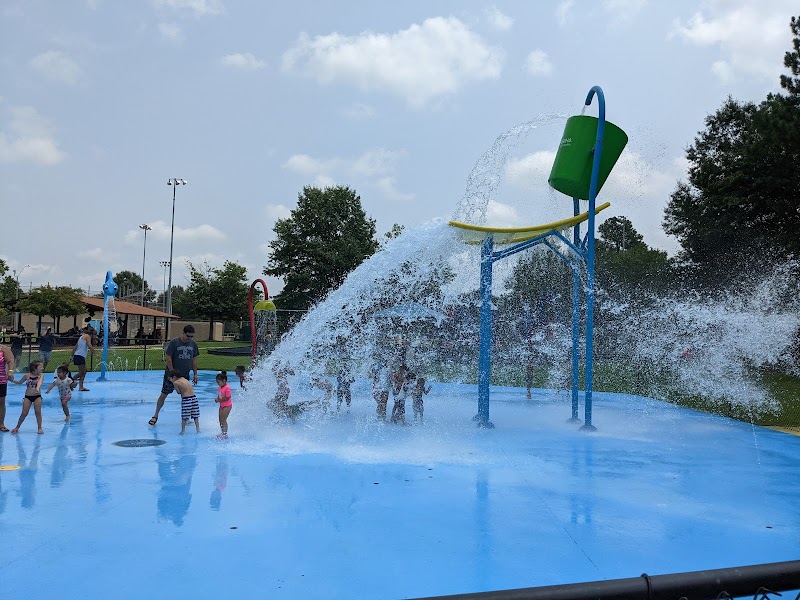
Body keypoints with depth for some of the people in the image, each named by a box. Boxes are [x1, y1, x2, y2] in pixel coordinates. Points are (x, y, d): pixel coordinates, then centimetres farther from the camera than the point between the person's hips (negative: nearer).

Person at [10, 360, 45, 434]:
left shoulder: (40, 376, -3)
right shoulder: (27, 375, 0)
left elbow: (39, 382, -25)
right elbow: (20, 382, 18)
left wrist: (37, 388, -44)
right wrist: (12, 380, 4)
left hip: (37, 396, -1)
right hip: (27, 396, 1)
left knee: (38, 412, -1)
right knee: (24, 413, 0)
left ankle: (40, 428, 9)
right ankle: (17, 427, 17)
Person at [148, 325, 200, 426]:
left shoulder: (193, 344, 3)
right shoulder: (174, 343, -12)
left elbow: (194, 360, 9)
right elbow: (168, 358, -12)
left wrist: (195, 374, 7)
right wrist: (172, 372, -15)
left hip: (185, 375, 4)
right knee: (164, 395, 2)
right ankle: (156, 416, 15)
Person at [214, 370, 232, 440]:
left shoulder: (227, 388, -22)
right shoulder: (220, 387, 5)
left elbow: (227, 398, -24)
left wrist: (219, 400, -20)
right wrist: (217, 399, -5)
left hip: (227, 406, -9)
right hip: (222, 405, 9)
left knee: (223, 420, -9)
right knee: (220, 420, 12)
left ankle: (225, 434, -3)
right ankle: (222, 433, 22)